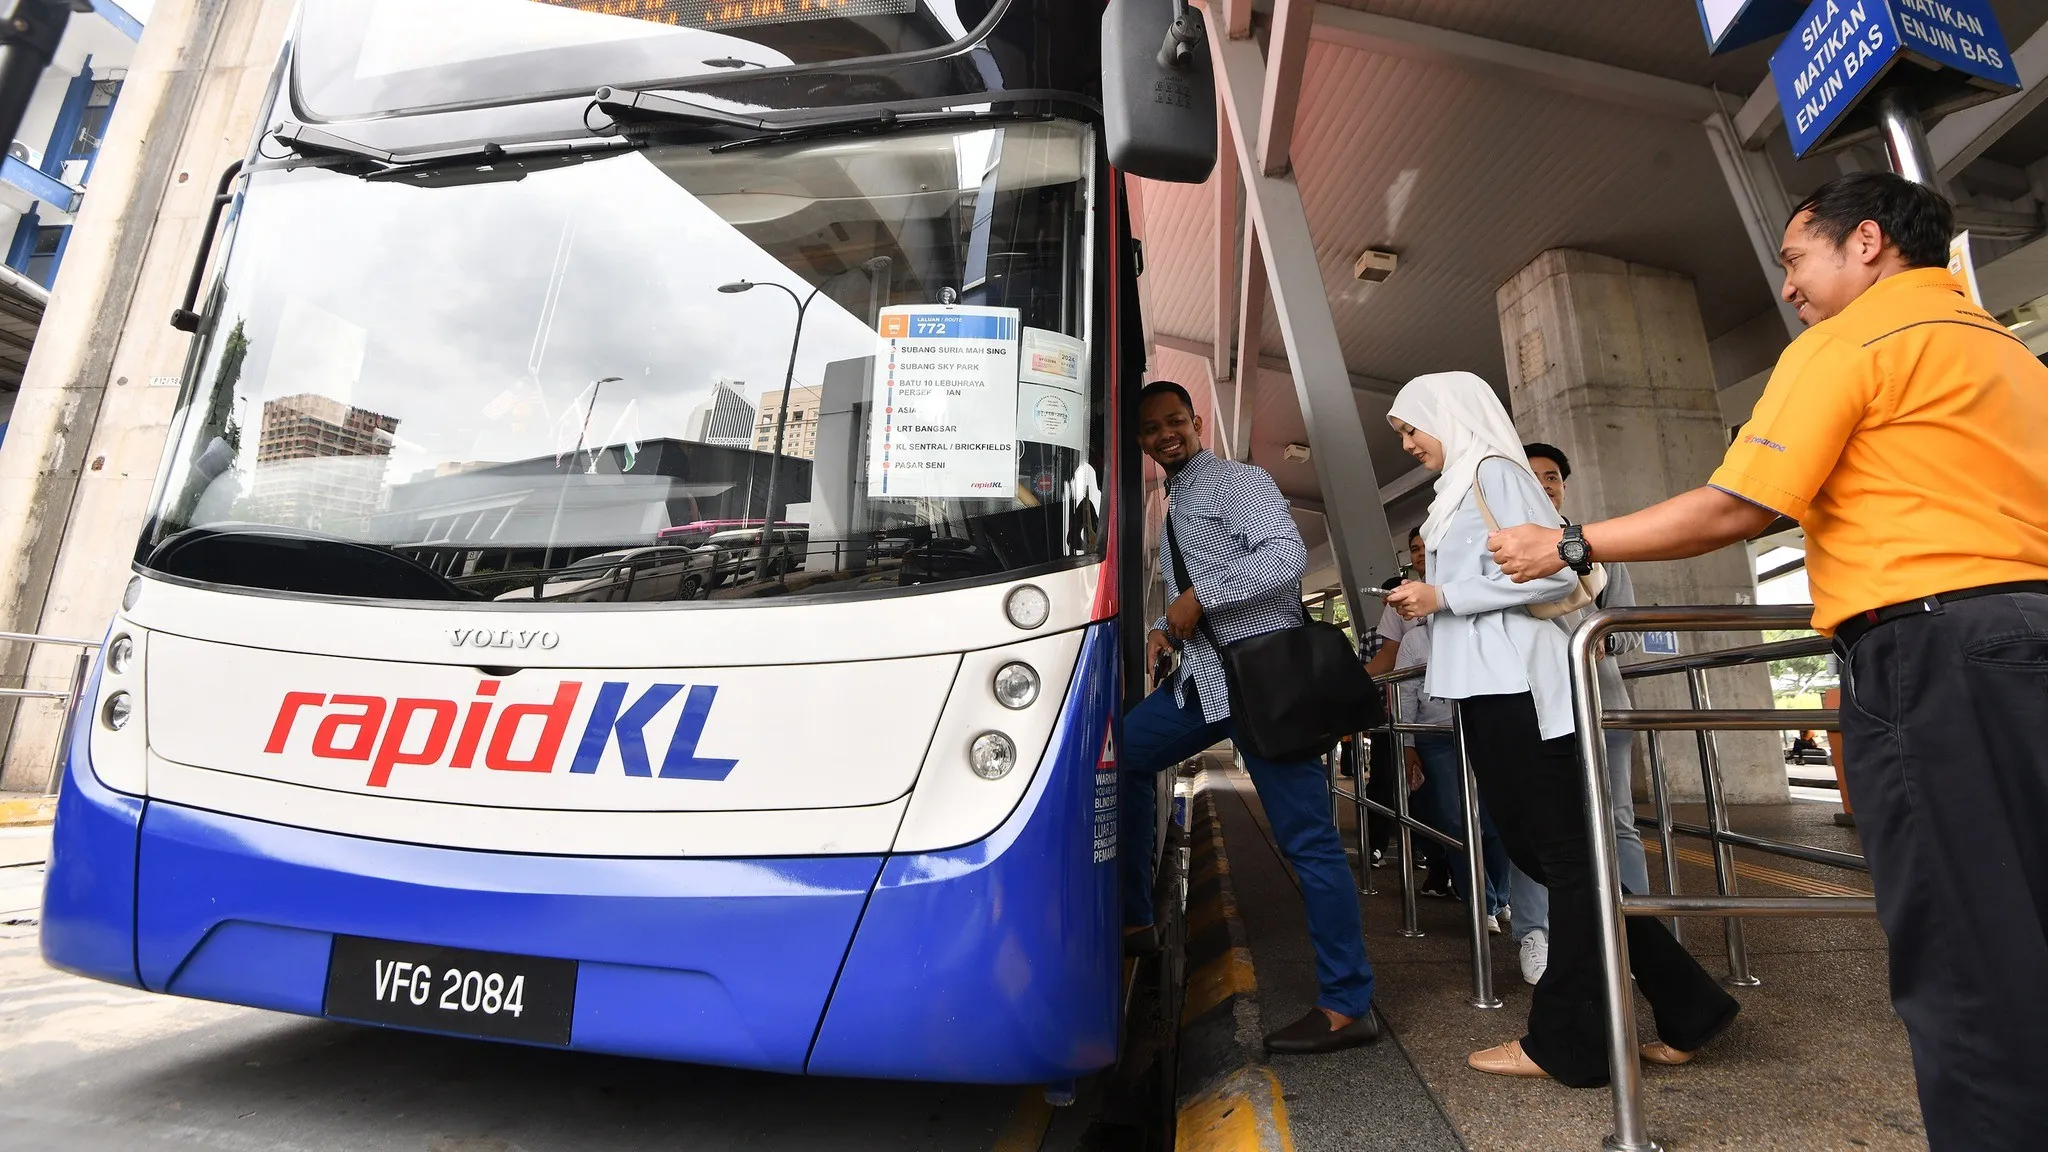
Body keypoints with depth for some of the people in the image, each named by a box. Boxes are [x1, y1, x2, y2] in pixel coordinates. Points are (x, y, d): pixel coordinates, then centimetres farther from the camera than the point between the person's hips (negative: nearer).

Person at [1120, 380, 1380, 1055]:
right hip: (1203, 676, 9)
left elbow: (1288, 555, -18)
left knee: (1307, 838, -4)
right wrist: (1166, 629, 7)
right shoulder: (1171, 510, 21)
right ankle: (1131, 917, 15)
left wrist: (1199, 596, -17)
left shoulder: (1236, 481, -2)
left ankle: (1347, 1006, 6)